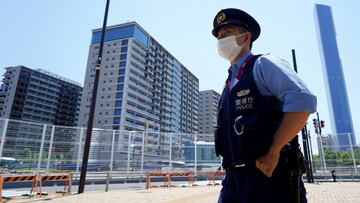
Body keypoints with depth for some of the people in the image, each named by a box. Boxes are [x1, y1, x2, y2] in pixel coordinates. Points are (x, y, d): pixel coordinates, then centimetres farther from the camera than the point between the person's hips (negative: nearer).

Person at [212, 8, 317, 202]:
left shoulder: (263, 65, -3)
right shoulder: (229, 85, 18)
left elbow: (303, 101, -19)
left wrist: (273, 152, -17)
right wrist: (230, 168, 14)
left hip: (268, 174, -7)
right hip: (234, 178, 7)